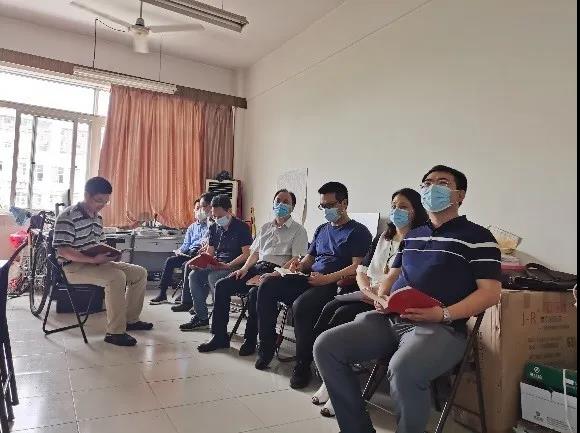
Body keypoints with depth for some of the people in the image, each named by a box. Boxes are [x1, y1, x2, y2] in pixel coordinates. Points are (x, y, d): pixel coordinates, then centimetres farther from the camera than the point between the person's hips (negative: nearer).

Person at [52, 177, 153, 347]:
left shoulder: (97, 217, 13)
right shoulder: (68, 216, -14)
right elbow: (63, 250, -21)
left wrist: (109, 255, -2)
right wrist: (93, 259, -27)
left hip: (96, 263, 9)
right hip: (74, 267, -9)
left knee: (140, 272, 1)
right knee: (116, 277, -33)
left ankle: (130, 319, 14)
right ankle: (115, 332, -25)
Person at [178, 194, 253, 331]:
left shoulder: (241, 227, -8)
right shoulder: (214, 228, 14)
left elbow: (247, 254, -15)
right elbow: (210, 252, 17)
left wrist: (228, 265, -25)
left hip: (235, 266, -7)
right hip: (216, 265, 7)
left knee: (213, 277, -31)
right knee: (194, 275, -15)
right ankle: (201, 318, -8)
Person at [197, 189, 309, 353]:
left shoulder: (298, 230, 3)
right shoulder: (266, 227, 23)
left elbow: (297, 260, -9)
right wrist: (244, 269, 2)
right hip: (257, 267, 7)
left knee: (255, 292, -35)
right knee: (222, 286, -10)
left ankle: (250, 340, -15)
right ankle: (220, 337, -3)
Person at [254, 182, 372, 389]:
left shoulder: (358, 232, 0)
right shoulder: (322, 230, 24)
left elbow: (358, 267, -11)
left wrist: (328, 278, -21)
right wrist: (300, 265, 4)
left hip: (335, 285, -7)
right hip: (310, 280, 8)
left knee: (301, 305, -35)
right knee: (267, 287, -14)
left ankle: (303, 366, -15)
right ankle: (266, 348, -5)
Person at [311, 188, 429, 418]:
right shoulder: (382, 238, 21)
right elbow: (361, 270, 17)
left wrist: (383, 292, -23)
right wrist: (366, 288, -4)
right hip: (369, 295, 7)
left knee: (343, 314, -26)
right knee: (330, 307, -19)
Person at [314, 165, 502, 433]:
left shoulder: (477, 237, 3)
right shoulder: (412, 236, 23)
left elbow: (490, 292, -5)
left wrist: (443, 314, -19)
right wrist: (381, 298, 4)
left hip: (440, 327, -6)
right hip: (389, 319, 6)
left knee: (403, 371, -38)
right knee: (326, 346, -11)